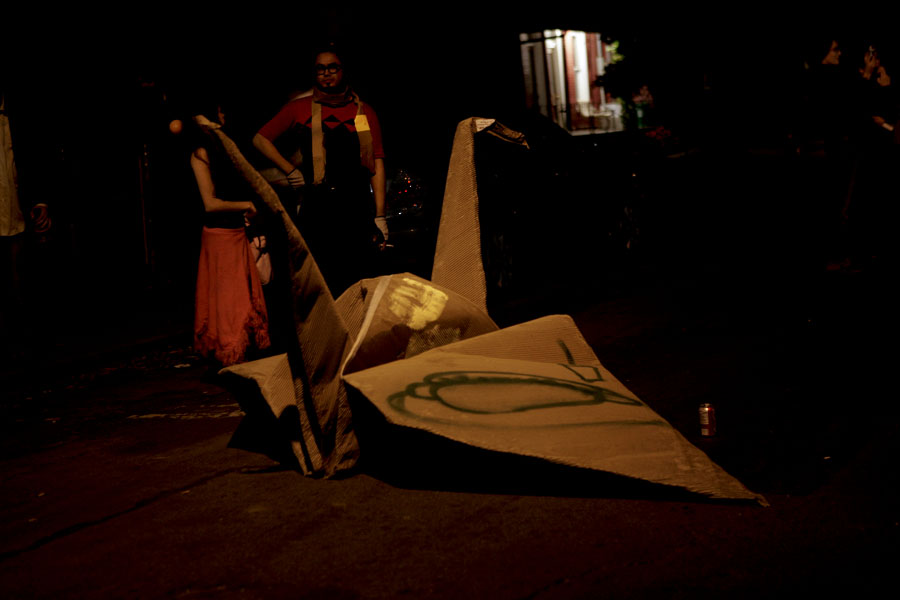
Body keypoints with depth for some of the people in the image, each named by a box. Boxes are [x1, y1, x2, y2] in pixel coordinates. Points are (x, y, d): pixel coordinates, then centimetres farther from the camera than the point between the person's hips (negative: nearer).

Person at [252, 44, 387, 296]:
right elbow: (261, 139, 18)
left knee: (360, 285, -1)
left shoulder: (364, 111, 12)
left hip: (358, 207, 1)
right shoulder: (300, 109, 11)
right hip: (316, 206, 0)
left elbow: (377, 163, 7)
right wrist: (290, 171, 8)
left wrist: (379, 215, 1)